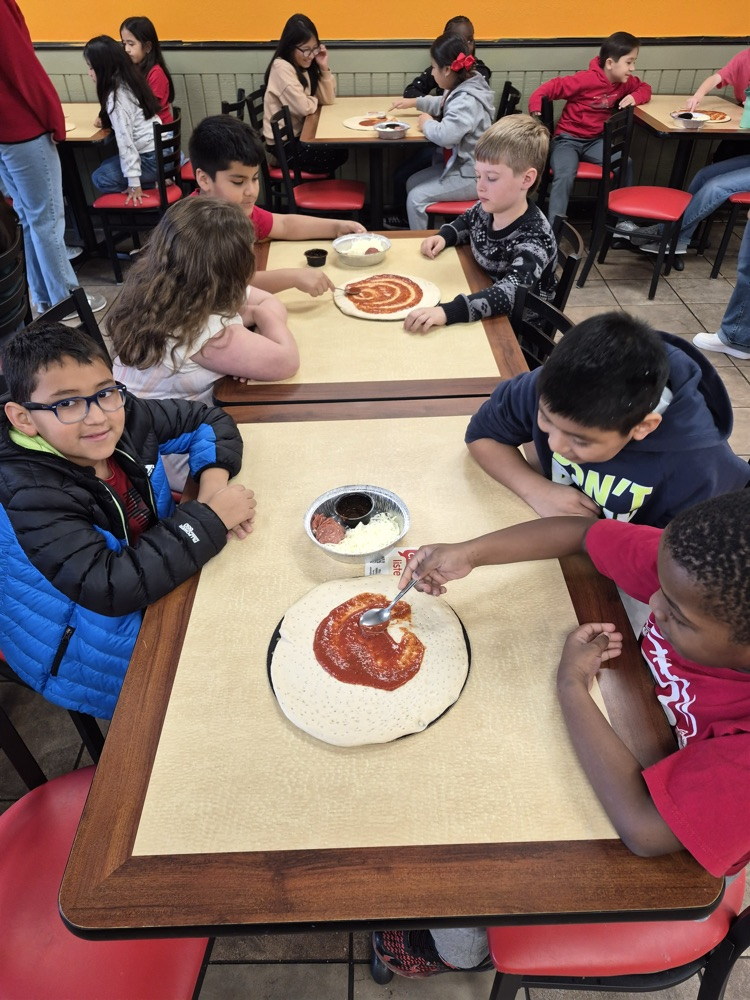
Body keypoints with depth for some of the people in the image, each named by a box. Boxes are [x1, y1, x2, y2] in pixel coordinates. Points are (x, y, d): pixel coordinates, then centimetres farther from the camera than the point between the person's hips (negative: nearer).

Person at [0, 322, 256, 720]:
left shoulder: (126, 417, -13)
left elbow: (209, 420, 1)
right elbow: (111, 588, -37)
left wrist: (214, 479, -20)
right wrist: (210, 517, -32)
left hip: (162, 579, 6)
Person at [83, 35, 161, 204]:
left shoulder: (116, 96, -18)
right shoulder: (130, 80, 8)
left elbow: (125, 140, -22)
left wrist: (133, 182, -22)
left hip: (152, 159, -9)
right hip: (162, 150, 9)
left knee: (100, 177, 4)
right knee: (106, 167, 23)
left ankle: (155, 186, -4)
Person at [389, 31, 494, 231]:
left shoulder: (467, 101, -25)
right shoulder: (460, 89, 6)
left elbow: (446, 135, -38)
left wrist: (427, 123, -18)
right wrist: (414, 102, 23)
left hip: (471, 175, -10)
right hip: (458, 164, 10)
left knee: (416, 197, -13)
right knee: (412, 183, 14)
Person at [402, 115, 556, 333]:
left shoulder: (534, 239, -28)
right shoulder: (487, 209, -6)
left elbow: (511, 293, -45)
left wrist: (446, 312, -58)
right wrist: (444, 236, -3)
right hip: (483, 321, 7)